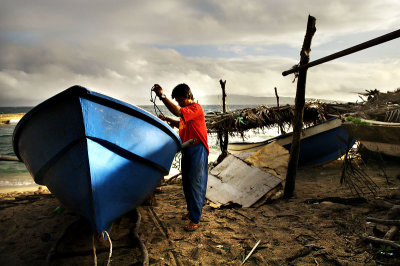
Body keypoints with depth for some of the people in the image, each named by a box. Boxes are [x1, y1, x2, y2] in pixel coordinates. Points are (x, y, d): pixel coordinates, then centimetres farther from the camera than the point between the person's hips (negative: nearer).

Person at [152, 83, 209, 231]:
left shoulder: (196, 108, -15)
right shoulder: (186, 110, 16)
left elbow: (177, 112, -32)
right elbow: (181, 124, 30)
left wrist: (162, 96, -29)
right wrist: (167, 120, 15)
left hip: (197, 151, -10)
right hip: (187, 151, 10)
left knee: (194, 184, -7)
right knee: (187, 184, 16)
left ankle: (195, 219, 2)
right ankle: (192, 211, 32)